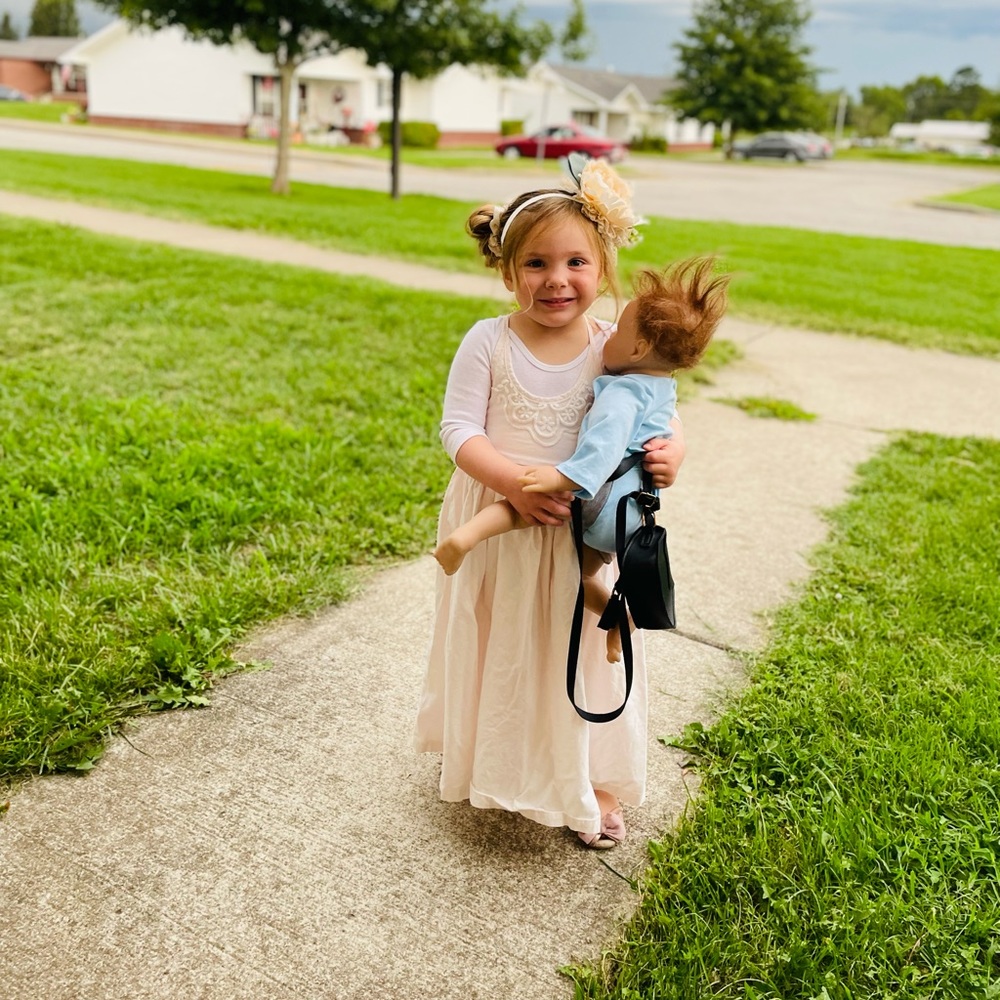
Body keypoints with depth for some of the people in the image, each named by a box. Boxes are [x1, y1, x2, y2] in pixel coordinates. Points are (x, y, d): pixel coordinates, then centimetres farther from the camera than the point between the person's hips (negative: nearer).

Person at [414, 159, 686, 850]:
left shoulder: (616, 350, -7)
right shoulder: (488, 343, -11)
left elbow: (660, 422, -1)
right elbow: (458, 429, -13)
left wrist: (670, 455, -25)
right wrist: (513, 480, -29)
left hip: (580, 533, 1)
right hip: (495, 527, 0)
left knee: (582, 652, 13)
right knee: (493, 648, 18)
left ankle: (595, 782, 36)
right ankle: (483, 761, 44)